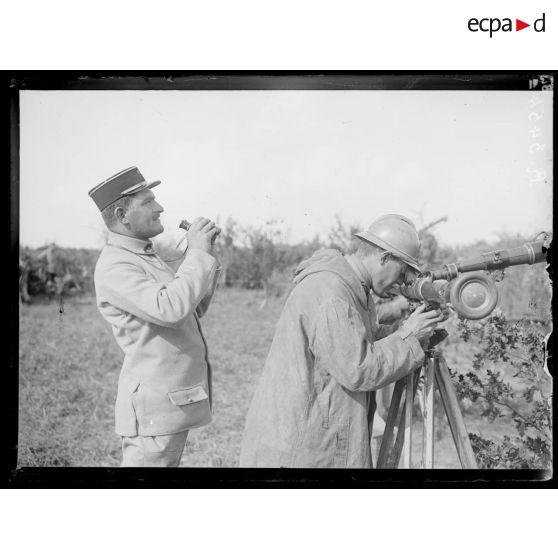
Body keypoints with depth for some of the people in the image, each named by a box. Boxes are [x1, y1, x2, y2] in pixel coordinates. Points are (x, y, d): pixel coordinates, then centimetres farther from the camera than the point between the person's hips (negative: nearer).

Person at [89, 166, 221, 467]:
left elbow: (193, 310, 18)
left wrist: (203, 253, 8)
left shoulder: (145, 257, 17)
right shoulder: (114, 266, -15)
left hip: (174, 402, 10)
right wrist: (198, 254, -18)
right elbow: (170, 309, -29)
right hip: (154, 407, -10)